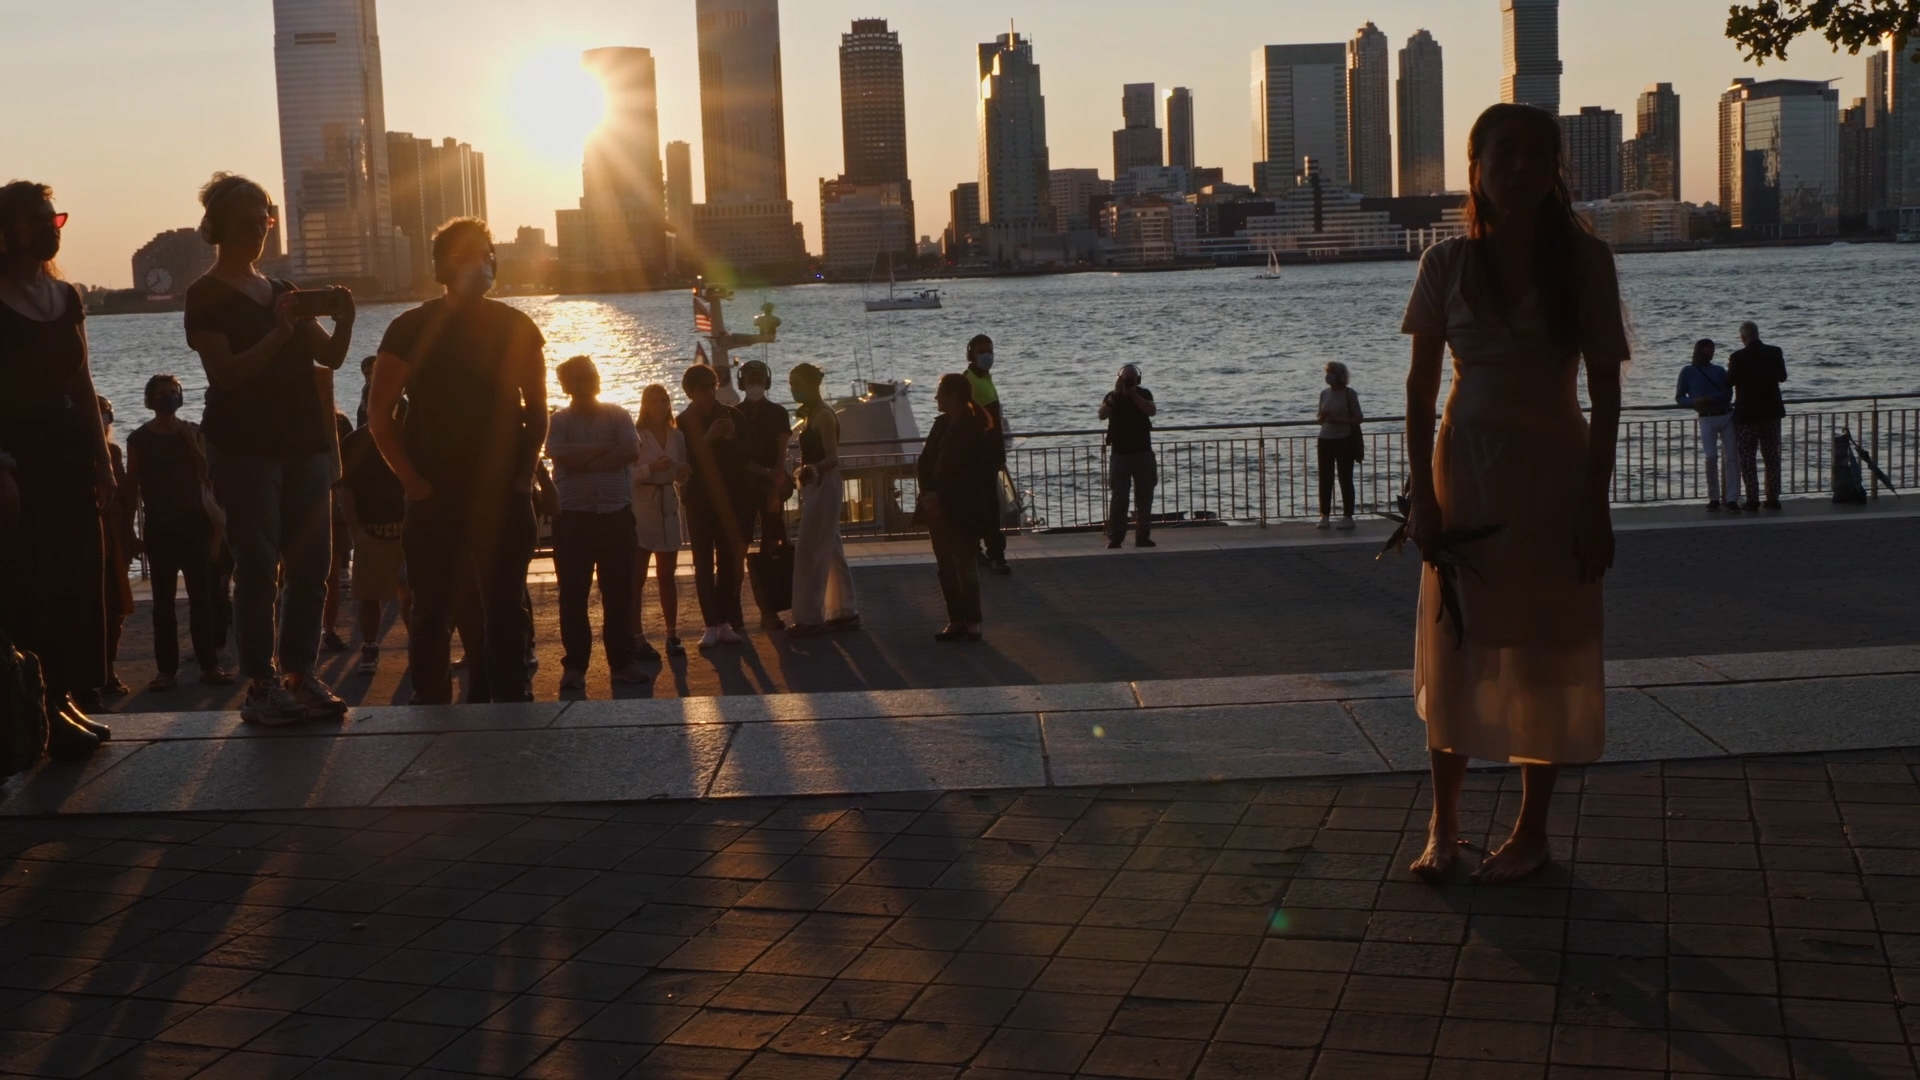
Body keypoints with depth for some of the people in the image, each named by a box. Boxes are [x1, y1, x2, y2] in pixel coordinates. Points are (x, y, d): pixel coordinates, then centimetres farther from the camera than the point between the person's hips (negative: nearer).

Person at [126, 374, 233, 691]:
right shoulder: (139, 439, 5)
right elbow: (132, 487, 4)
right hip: (158, 527, -1)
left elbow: (208, 476, 1)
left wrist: (190, 442, -7)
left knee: (201, 597, -1)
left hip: (194, 524, 1)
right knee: (163, 600, 0)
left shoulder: (193, 433, 8)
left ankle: (209, 665, 2)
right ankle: (167, 669, 1)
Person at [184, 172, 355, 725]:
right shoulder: (207, 295, -2)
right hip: (245, 446, -6)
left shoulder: (282, 291, 17)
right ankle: (260, 685, -5)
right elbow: (224, 372, -14)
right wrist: (279, 334, -23)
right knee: (258, 565, -9)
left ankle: (300, 675, 8)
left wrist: (344, 322, -7)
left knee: (312, 562, 2)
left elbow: (329, 357, 12)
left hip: (303, 442, 6)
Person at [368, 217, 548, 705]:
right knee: (433, 613, 0)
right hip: (436, 497, -2)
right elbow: (379, 414, -3)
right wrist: (414, 482, -8)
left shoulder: (516, 328, 5)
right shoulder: (411, 329, -3)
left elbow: (537, 411, 11)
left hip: (503, 495, 2)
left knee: (505, 609, 7)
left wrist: (524, 474, 0)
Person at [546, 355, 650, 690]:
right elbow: (560, 454, -16)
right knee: (573, 595, 0)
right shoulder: (558, 421, 3)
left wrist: (586, 461, -12)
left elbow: (633, 452, -10)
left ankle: (623, 661, 11)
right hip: (573, 517, -1)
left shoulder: (618, 416, 6)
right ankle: (574, 665, 6)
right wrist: (605, 449, -11)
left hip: (616, 515, 1)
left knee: (619, 593, 4)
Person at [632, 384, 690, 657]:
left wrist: (683, 473, -7)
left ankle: (672, 636, 12)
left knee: (667, 575, 9)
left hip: (668, 509, 5)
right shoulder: (635, 434, -6)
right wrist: (651, 468, -25)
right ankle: (638, 637, -2)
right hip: (640, 509, -5)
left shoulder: (677, 436, 9)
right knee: (637, 577, -3)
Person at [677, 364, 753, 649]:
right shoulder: (682, 423, -2)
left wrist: (733, 439, -16)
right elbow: (683, 462, -10)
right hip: (699, 500, -1)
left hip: (730, 498, 1)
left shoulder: (732, 416, 2)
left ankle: (726, 623, 3)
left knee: (729, 562, -1)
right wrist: (706, 440, -22)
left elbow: (747, 455, 2)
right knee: (704, 564, -2)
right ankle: (712, 625, -2)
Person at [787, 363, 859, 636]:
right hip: (816, 486, 11)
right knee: (830, 551, 13)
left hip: (823, 487, -11)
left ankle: (809, 617, -5)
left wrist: (812, 469, -41)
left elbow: (833, 457, -24)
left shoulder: (822, 416, -16)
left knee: (809, 553, -9)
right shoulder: (812, 414, 14)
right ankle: (844, 612, 19)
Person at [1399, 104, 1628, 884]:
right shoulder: (1449, 264, 0)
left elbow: (1605, 389, -3)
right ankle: (1443, 821, 18)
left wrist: (1595, 503, -8)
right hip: (1466, 468, 1)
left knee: (1545, 652, 5)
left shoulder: (1584, 261, -3)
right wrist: (1423, 494, -7)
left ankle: (1531, 831, 17)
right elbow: (1420, 387, 1)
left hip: (1554, 474, -1)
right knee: (1454, 647, 6)